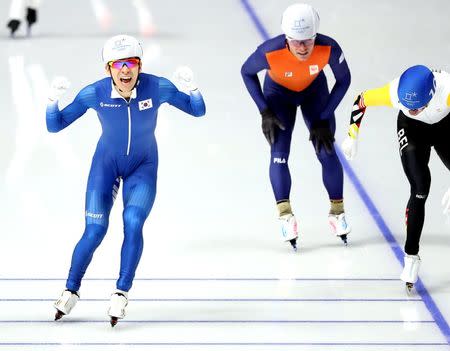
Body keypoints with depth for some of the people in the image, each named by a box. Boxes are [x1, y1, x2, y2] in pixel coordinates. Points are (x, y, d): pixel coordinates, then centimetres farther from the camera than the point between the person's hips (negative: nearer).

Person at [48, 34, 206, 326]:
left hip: (143, 165, 0)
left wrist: (191, 88, -31)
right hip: (107, 162, 0)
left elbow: (198, 111, -11)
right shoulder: (95, 93, -21)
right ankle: (71, 291, 15)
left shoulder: (157, 88, -22)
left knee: (133, 223, -21)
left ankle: (122, 292, -7)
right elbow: (55, 126, -13)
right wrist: (54, 98, -32)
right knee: (95, 231, -7)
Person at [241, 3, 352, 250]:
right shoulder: (270, 52, -38)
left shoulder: (329, 48, -36)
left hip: (314, 89, 1)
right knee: (279, 153, -13)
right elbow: (247, 72, -15)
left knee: (326, 152, -2)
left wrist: (324, 119, -15)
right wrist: (265, 112, -17)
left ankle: (337, 212, 14)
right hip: (279, 91, -1)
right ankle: (285, 216, -9)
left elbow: (343, 79, -15)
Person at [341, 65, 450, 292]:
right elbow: (361, 100, -15)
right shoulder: (394, 92, -37)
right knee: (420, 189, -17)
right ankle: (411, 256, -11)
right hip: (411, 131, -1)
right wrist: (352, 137, -10)